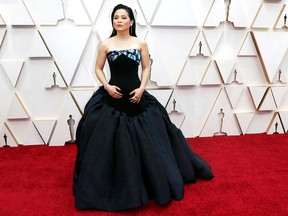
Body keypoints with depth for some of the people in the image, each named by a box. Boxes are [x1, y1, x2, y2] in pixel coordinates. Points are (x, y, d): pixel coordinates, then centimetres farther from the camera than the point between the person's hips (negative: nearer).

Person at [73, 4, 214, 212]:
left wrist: (142, 88, -8)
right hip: (112, 97, 0)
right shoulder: (105, 44, 3)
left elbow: (147, 68, 6)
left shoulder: (141, 43, 4)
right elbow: (98, 68, 8)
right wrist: (107, 86, -9)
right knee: (110, 142, 3)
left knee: (146, 141, 6)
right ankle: (113, 186, 24)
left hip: (136, 96, 0)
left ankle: (152, 182, 29)